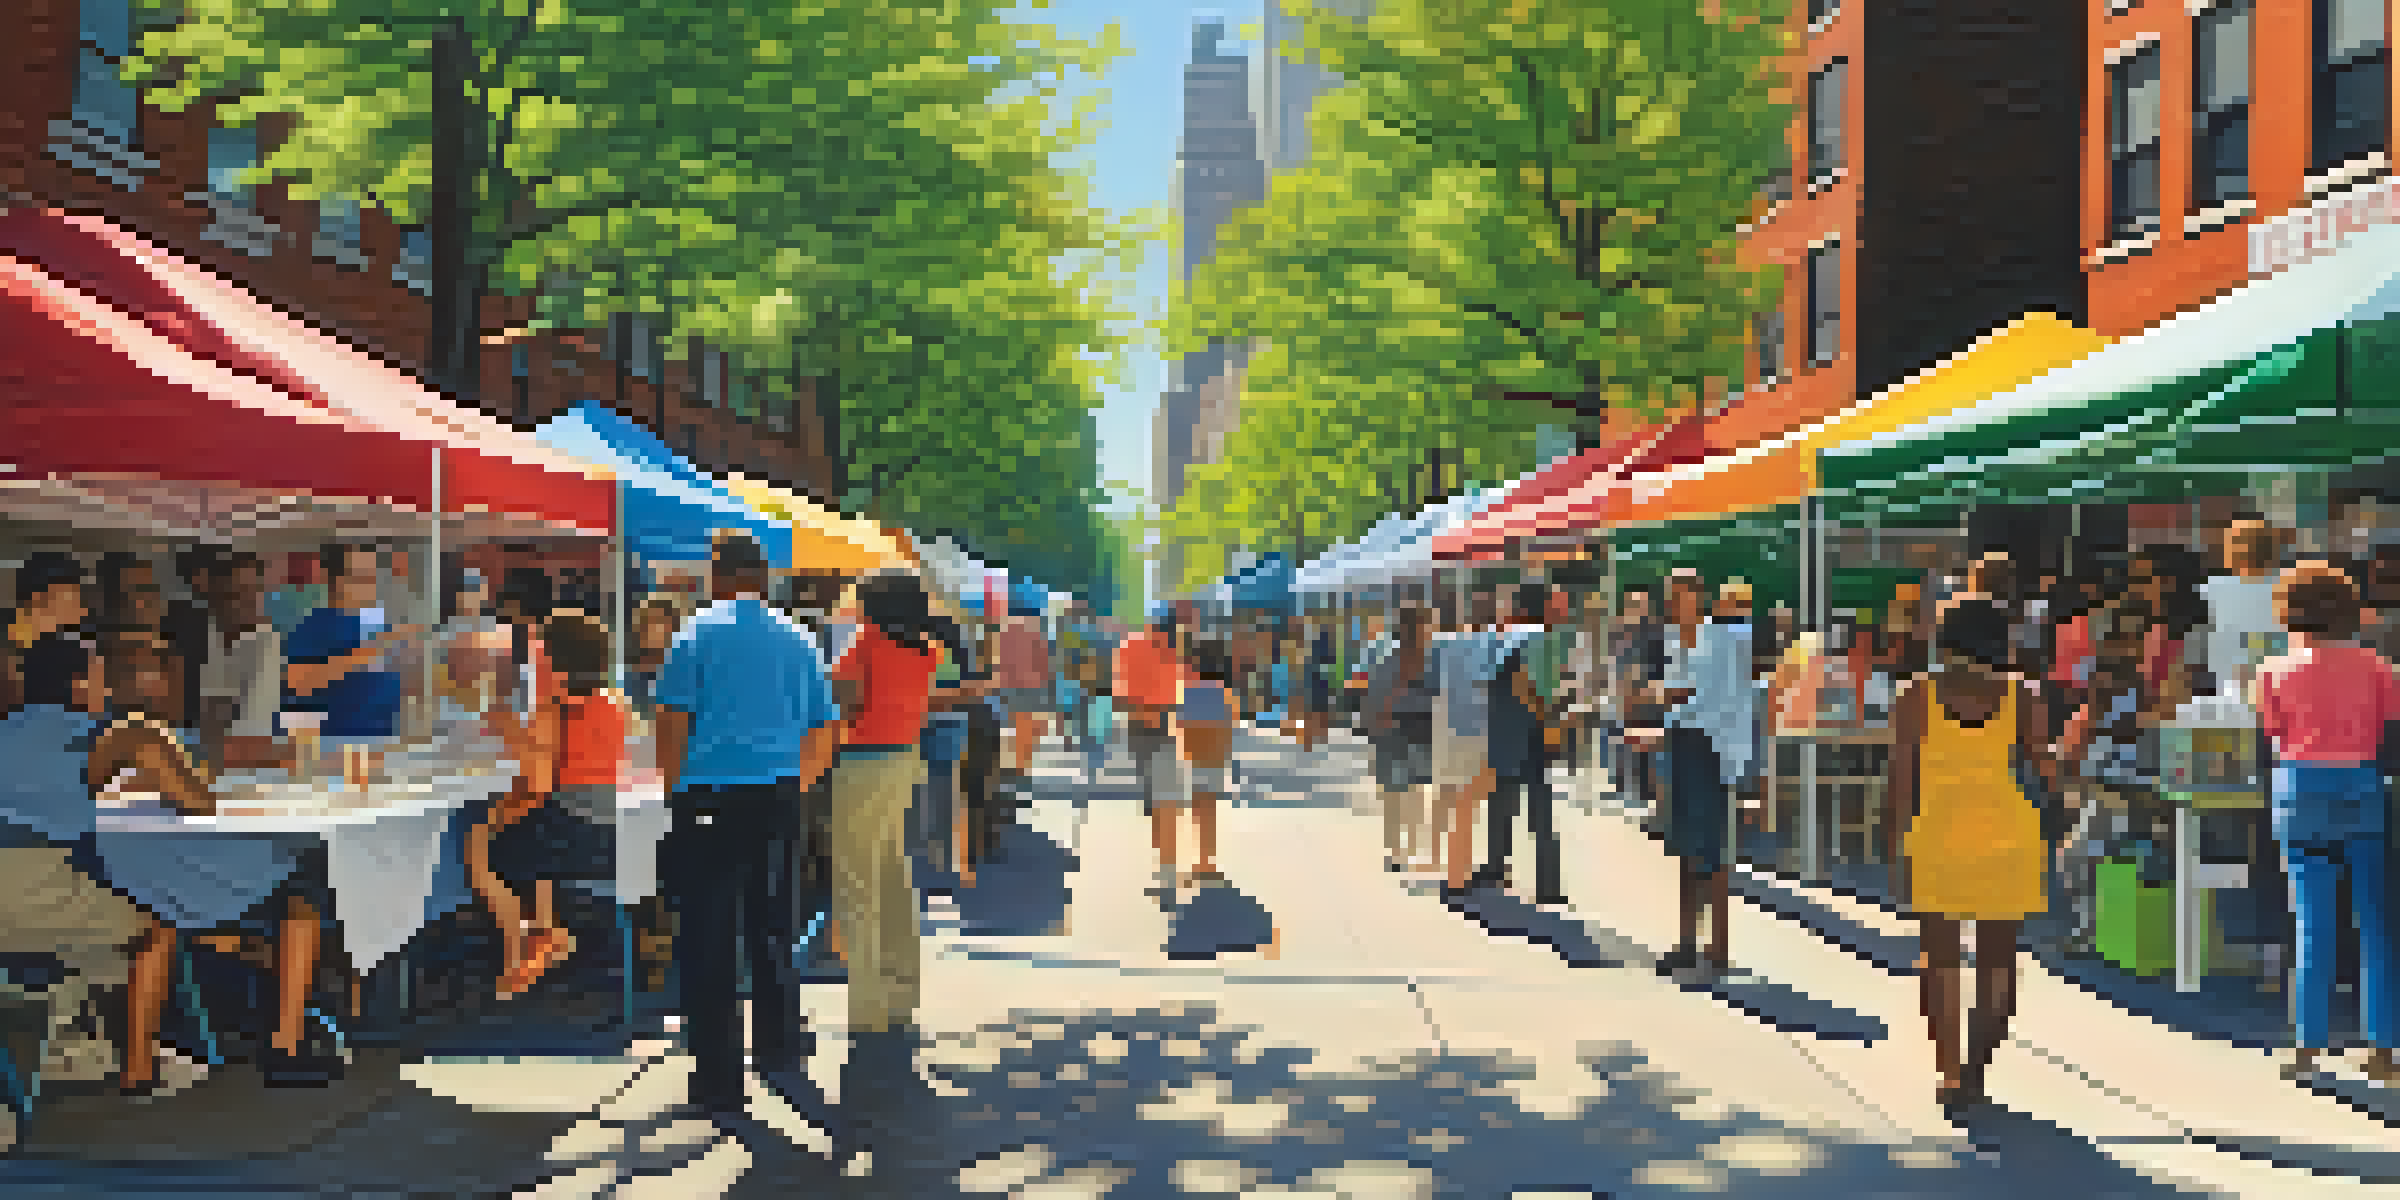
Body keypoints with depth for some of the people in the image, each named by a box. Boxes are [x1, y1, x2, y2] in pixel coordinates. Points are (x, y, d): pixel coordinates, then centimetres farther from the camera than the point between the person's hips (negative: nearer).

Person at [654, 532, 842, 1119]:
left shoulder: (699, 632, -2)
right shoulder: (798, 640, 10)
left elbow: (673, 720, -8)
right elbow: (825, 733, 11)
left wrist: (674, 791, 2)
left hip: (709, 801, -4)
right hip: (779, 799, 4)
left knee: (708, 943, 2)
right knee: (772, 932, 18)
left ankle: (718, 1082, 4)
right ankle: (779, 1051, 25)